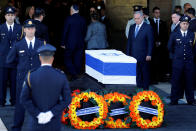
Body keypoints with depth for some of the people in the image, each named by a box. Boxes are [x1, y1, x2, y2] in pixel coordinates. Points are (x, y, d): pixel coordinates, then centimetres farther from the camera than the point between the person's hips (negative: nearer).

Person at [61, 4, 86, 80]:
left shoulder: (69, 19, -12)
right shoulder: (83, 20, 2)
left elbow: (65, 32, -9)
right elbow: (84, 32, 9)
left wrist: (63, 43, -1)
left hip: (70, 43, -5)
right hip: (80, 44, 5)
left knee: (67, 58, 5)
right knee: (78, 60, 12)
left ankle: (74, 74, -8)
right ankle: (77, 73, 17)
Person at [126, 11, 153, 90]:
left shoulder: (148, 28, -4)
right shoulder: (132, 27, 12)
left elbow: (150, 42, -7)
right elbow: (129, 41, 15)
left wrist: (149, 55, -12)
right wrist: (128, 54, 9)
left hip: (143, 57, -5)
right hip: (134, 55, 5)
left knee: (145, 74, 2)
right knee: (136, 74, 5)